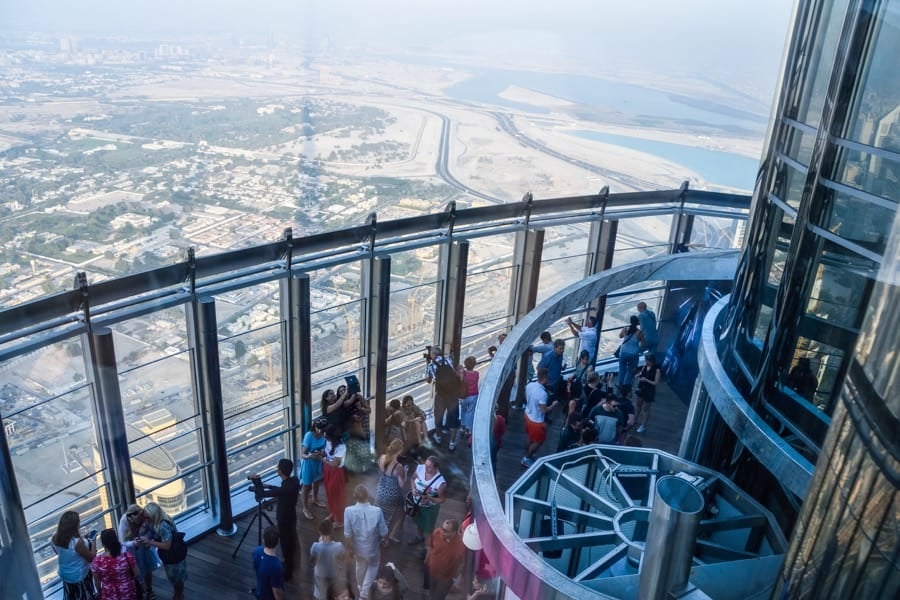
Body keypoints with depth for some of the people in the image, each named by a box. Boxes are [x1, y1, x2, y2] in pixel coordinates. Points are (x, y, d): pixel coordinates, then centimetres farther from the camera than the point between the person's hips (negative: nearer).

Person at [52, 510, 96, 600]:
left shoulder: (55, 539, -17)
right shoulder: (77, 542, -37)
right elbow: (91, 558, -23)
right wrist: (92, 542, -9)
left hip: (64, 573, 6)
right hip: (80, 576, -6)